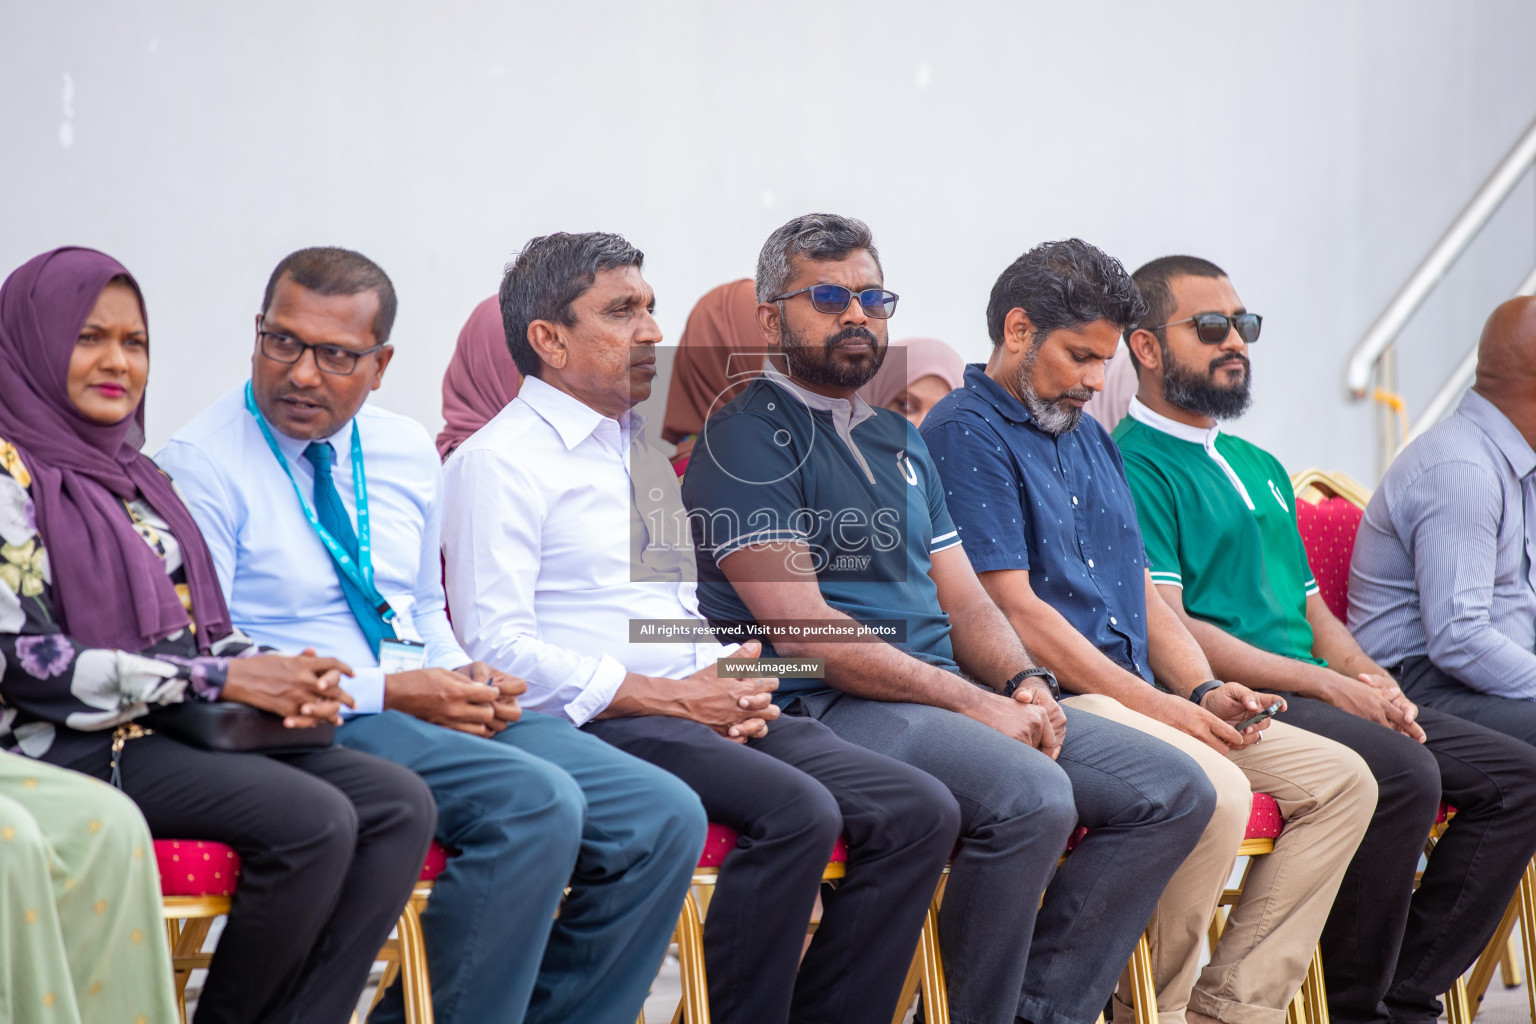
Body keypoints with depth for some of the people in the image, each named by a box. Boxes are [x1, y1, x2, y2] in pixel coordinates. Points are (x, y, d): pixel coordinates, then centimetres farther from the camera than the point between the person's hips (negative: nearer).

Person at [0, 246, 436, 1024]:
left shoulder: (134, 475, 20)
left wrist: (284, 681, -4)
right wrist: (222, 680, -16)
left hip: (187, 727, 8)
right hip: (73, 746, -8)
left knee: (399, 805, -15)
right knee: (313, 820, -28)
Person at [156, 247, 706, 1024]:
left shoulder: (407, 453, 15)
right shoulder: (201, 465, -6)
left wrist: (468, 680, 2)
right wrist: (386, 693, -17)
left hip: (435, 712, 7)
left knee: (664, 818, -10)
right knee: (538, 802, -30)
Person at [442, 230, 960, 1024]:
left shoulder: (646, 446, 23)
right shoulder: (499, 462, -3)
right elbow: (497, 647, -13)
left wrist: (738, 688, 6)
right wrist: (675, 698, -14)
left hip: (703, 712, 8)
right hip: (599, 725, -8)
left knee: (920, 812, -10)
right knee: (797, 811, -31)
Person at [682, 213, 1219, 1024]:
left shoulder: (900, 440, 24)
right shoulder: (747, 440, -4)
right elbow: (802, 629, -13)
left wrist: (1023, 683, -2)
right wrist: (974, 705, -16)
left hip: (949, 695, 9)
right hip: (821, 708, -9)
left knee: (1174, 790, -5)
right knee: (1030, 796, -33)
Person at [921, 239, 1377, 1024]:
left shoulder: (1090, 439, 23)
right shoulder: (967, 433, -6)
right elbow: (1015, 611, -14)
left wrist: (1204, 691, 2)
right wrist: (1156, 706, -15)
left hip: (1136, 700, 10)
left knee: (1342, 780, 1)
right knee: (1213, 789, -33)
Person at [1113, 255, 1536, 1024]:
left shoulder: (1260, 468, 25)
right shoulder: (1132, 465, -5)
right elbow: (1166, 629, -14)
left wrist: (1371, 679, 3)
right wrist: (1328, 685, -17)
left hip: (1310, 691, 9)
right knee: (1403, 772, -32)